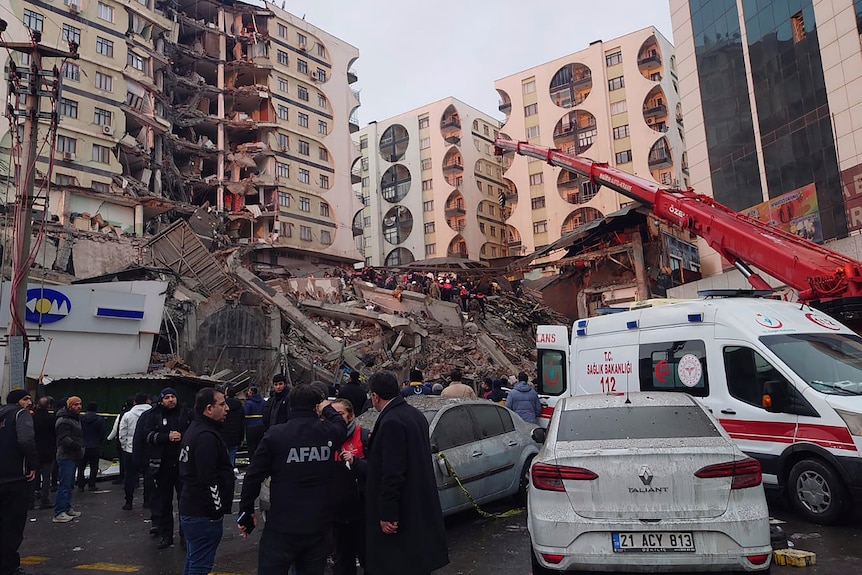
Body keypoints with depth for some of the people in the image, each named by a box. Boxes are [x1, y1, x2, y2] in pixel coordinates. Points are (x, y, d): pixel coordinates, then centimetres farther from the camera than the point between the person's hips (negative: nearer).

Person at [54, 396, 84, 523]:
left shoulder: (76, 419, 19)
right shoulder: (64, 420, -14)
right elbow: (64, 439, -25)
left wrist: (80, 448, 16)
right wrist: (77, 446, -36)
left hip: (73, 456, 11)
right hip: (66, 457, -11)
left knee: (69, 484, 18)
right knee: (64, 485, -10)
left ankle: (67, 508, 28)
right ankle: (59, 513, -6)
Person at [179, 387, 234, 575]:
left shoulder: (194, 429, 13)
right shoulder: (207, 436, -22)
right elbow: (208, 480, -27)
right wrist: (217, 510, -17)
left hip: (190, 508, 11)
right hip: (203, 514, -11)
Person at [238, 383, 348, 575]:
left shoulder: (275, 435, -10)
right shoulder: (330, 432, -4)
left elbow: (254, 476, -7)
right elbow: (342, 425, 21)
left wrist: (246, 510, 5)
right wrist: (328, 409, 35)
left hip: (282, 527, -2)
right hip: (319, 526, 3)